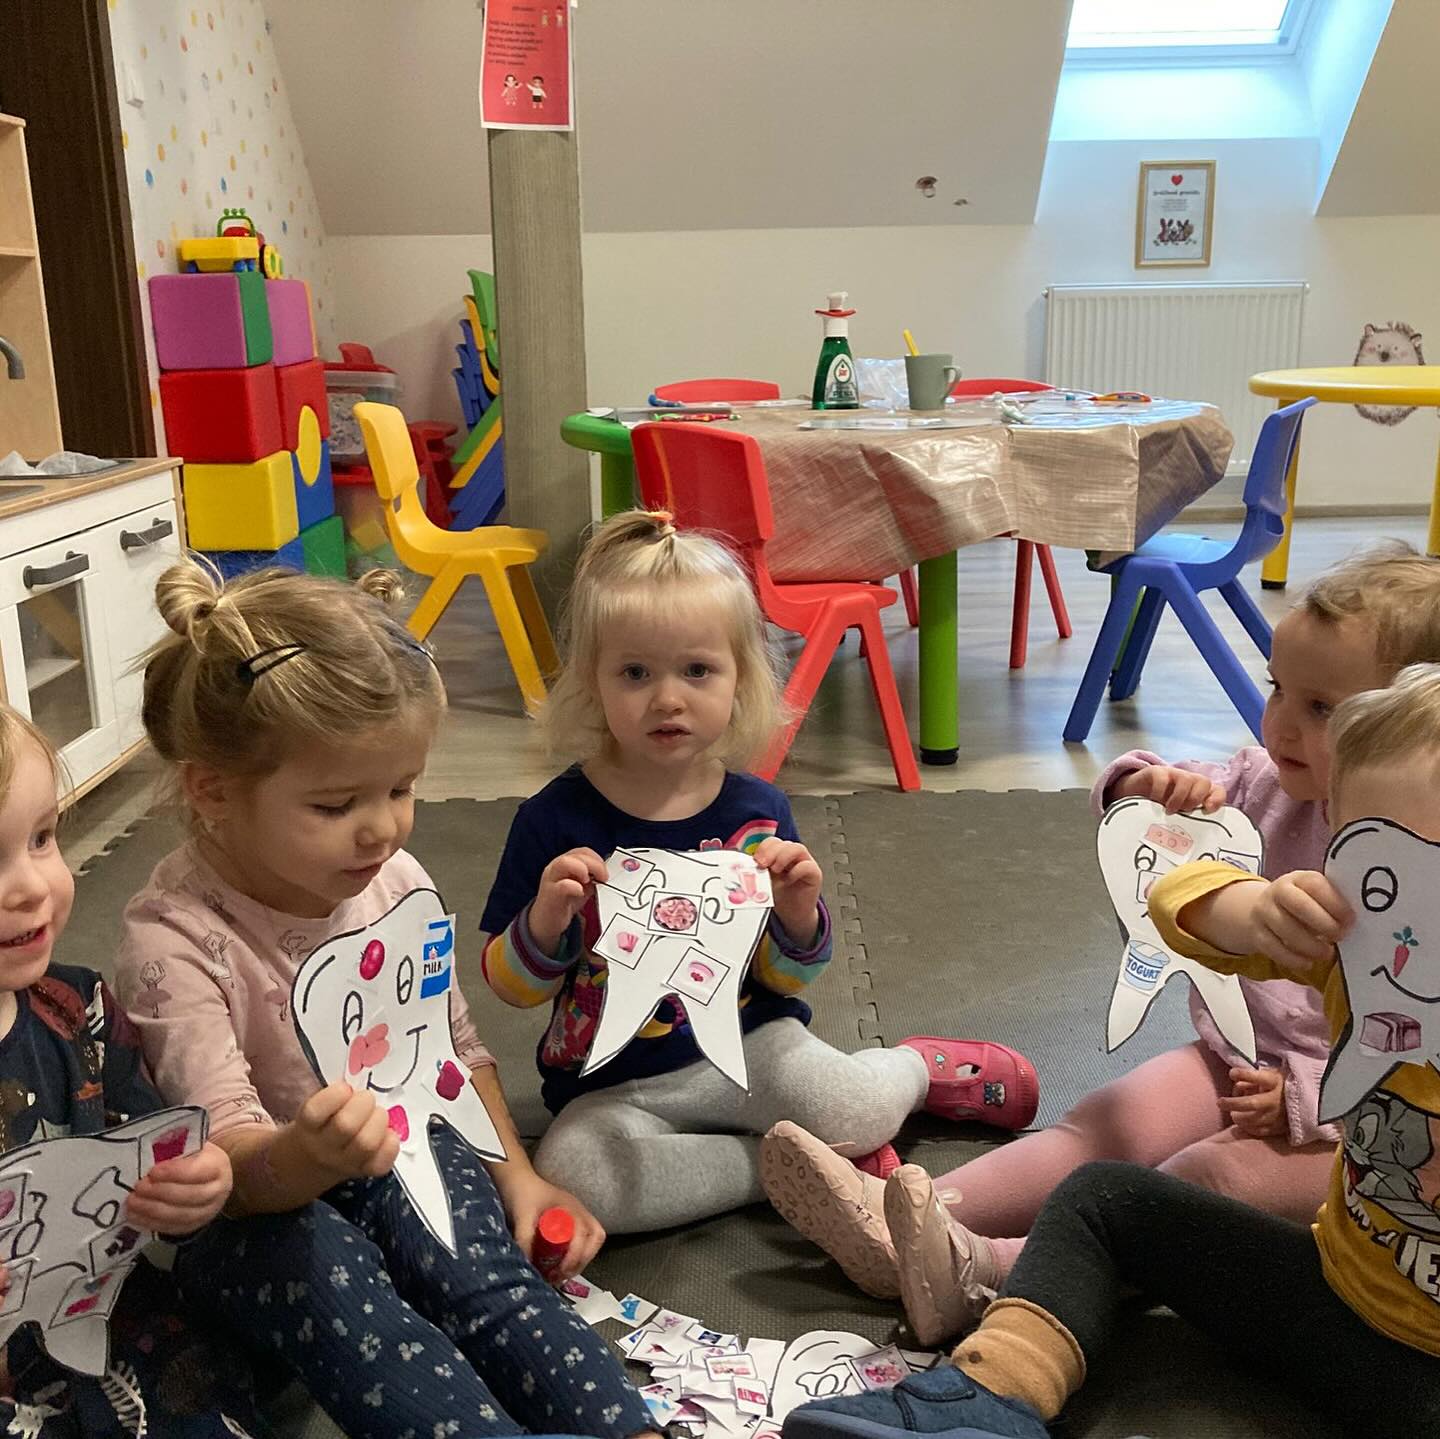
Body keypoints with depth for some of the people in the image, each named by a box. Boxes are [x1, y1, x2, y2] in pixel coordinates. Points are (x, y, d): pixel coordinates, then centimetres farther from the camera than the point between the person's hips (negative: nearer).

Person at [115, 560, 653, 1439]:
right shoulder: (176, 939, -20)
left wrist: (517, 1177, -1)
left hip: (401, 1157, 4)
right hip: (255, 1203, -4)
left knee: (480, 1264, -25)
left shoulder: (396, 882, -3)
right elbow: (228, 1162, -25)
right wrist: (309, 1156, -47)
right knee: (320, 1267, -34)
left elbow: (459, 1050, 10)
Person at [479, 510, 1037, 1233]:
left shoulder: (756, 810, -5)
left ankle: (916, 1068, 12)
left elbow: (786, 979, 4)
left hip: (748, 1046, 0)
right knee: (572, 1174, -28)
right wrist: (544, 923, -26)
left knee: (857, 1114, -25)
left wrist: (798, 916, -17)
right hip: (614, 1086, 0)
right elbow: (510, 985, -5)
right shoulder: (556, 819, -12)